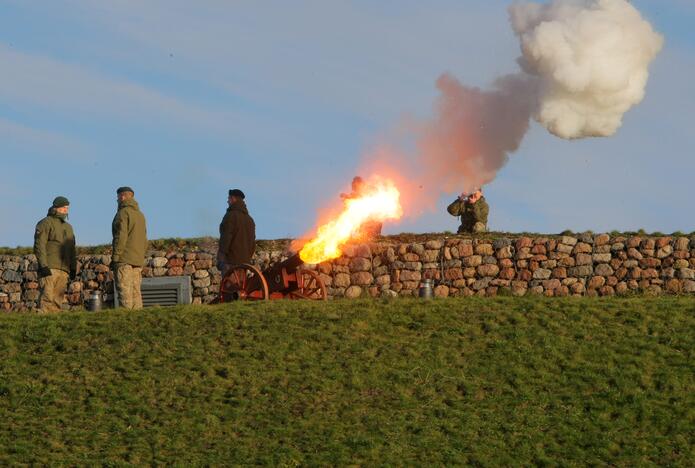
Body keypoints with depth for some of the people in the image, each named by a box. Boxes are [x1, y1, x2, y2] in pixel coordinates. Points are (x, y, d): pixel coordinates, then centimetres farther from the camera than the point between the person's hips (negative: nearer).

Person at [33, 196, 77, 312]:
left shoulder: (68, 227, 25)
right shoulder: (46, 223, 0)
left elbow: (71, 249, 29)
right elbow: (39, 246, -9)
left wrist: (73, 267, 19)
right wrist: (44, 266, -17)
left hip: (64, 270, 7)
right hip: (49, 268, -7)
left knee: (58, 299, 3)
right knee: (48, 297, -15)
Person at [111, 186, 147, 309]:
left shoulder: (123, 213, -6)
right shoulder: (140, 214, 20)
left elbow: (121, 236, -14)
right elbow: (144, 240, 22)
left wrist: (115, 257, -13)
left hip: (124, 260, -8)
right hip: (138, 261, 8)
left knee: (124, 293, -11)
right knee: (136, 292, 6)